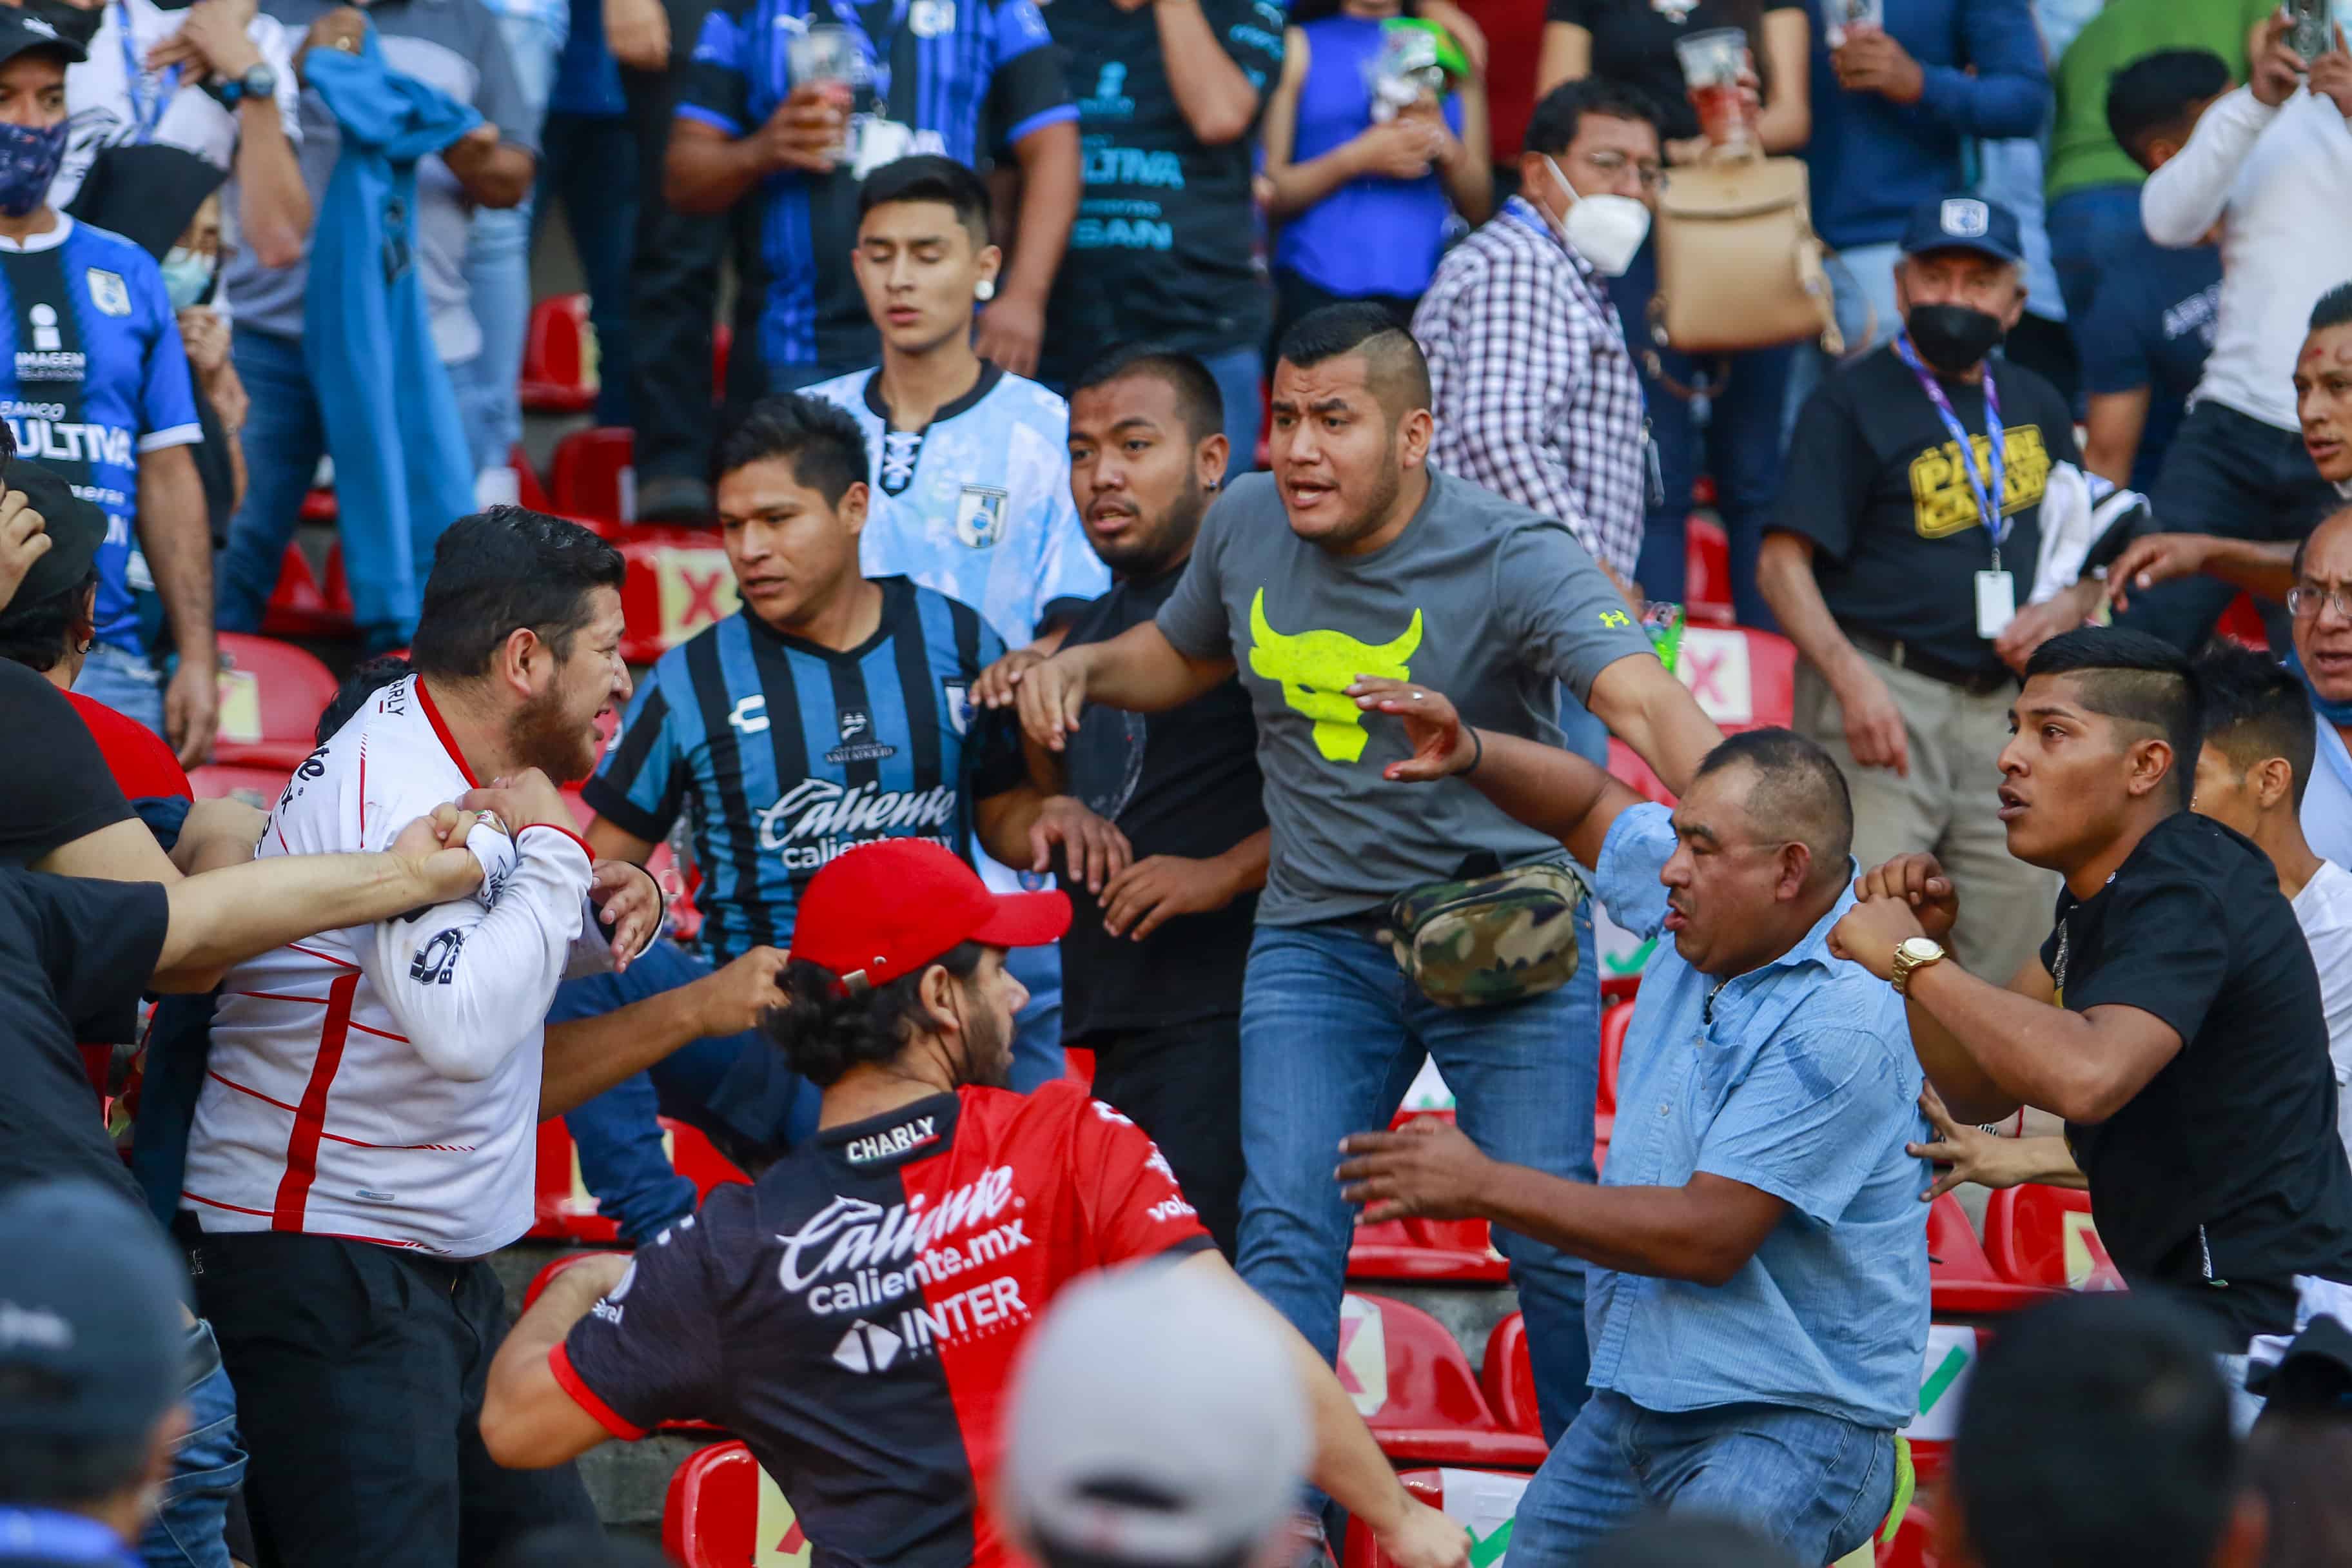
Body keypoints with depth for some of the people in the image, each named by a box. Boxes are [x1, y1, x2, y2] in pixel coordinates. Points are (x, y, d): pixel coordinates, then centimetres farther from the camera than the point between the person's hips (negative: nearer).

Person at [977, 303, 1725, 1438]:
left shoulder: (1513, 560, -17)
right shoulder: (1246, 524, 0)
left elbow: (1643, 700, -33)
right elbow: (1182, 657, 22)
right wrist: (1076, 668, 0)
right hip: (1316, 936, 4)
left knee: (1556, 1242, -4)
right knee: (1285, 1235, -8)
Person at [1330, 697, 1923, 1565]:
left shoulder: (1839, 1026, -22)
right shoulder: (1708, 909, 3)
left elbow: (1711, 1237, -24)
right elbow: (1590, 805, 23)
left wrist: (1484, 1186, -19)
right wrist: (1466, 754, 2)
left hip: (1787, 1422, -9)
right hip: (1634, 1401, 9)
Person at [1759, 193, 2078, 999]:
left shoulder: (2037, 408, 17)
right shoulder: (1854, 403, -1)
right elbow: (1784, 562, -7)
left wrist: (2063, 611, 2)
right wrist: (1852, 681, -21)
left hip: (2005, 704, 6)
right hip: (1884, 687, -6)